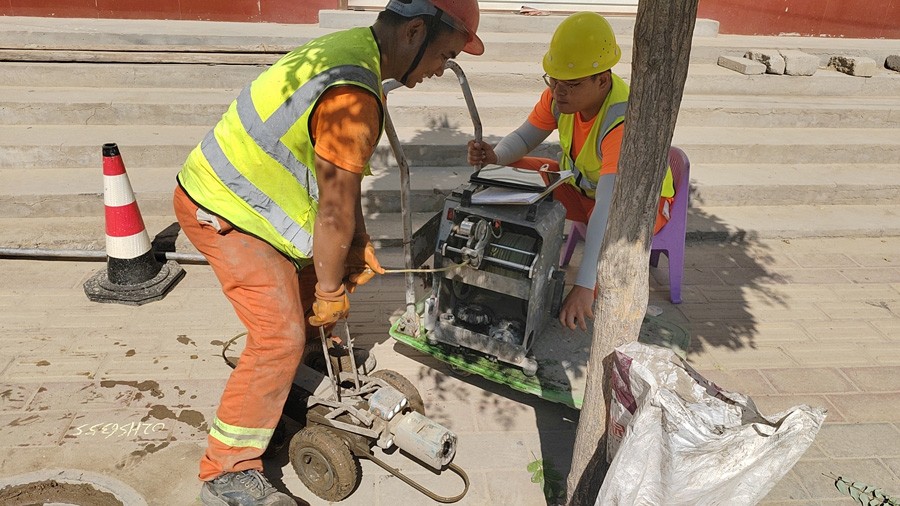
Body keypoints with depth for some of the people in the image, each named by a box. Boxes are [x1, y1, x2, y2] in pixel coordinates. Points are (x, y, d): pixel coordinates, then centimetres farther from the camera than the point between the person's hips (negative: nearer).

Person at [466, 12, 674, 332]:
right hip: (580, 185, 6)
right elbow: (525, 137, -8)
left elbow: (609, 208, -46)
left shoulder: (624, 122, -39)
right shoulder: (561, 93, -19)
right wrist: (495, 156, -33)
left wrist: (584, 286, -52)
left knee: (613, 233, -40)